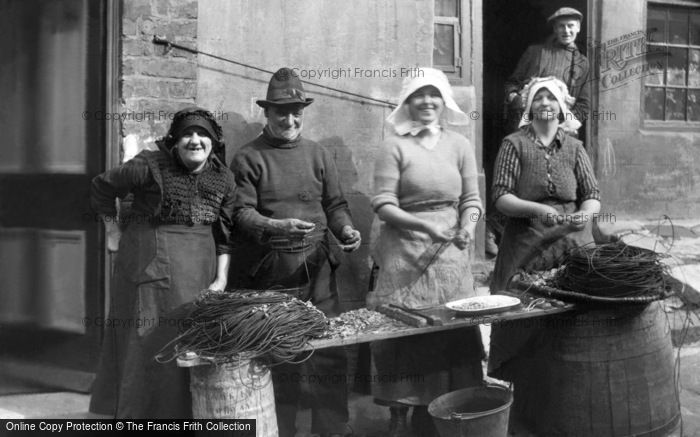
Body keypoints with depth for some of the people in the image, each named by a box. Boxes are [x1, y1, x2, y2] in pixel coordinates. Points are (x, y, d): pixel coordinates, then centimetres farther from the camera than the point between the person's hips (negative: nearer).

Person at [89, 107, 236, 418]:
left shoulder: (223, 179, 2)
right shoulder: (149, 166, -10)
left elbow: (224, 233, 6)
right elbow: (102, 187, 3)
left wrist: (221, 278, -1)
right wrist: (113, 231, 3)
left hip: (199, 268, 4)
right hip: (149, 262, -4)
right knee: (147, 341, 1)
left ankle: (185, 412, 21)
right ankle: (137, 414, 13)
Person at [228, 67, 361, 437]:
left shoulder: (318, 155, 13)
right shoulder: (248, 158, 1)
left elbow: (335, 204, 14)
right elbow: (241, 212, -6)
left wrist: (346, 229, -6)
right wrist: (278, 227, -23)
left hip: (317, 272, 3)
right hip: (268, 277, -3)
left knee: (330, 357, 2)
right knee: (278, 364, 4)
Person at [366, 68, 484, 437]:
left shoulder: (459, 145, 8)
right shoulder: (395, 146, -2)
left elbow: (471, 199, 10)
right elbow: (383, 205, -7)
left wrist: (467, 227, -11)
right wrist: (425, 226, -20)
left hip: (449, 254, 3)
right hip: (405, 253, -3)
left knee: (451, 329, 4)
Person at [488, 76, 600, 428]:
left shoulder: (574, 148, 11)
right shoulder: (514, 144, 2)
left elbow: (593, 196, 8)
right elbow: (500, 196, -6)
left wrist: (585, 213, -15)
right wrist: (538, 209, -22)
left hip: (571, 246, 2)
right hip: (526, 249, -2)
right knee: (524, 323, -2)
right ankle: (524, 409, 11)